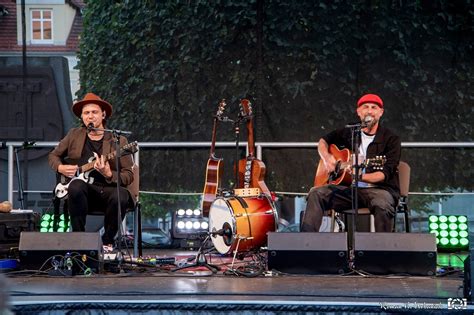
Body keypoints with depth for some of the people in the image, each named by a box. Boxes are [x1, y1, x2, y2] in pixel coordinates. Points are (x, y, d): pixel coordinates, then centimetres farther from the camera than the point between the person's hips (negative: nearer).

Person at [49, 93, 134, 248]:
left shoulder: (118, 140, 3)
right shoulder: (74, 135, 12)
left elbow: (129, 175, -1)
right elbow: (53, 155, 24)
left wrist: (109, 175, -21)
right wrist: (60, 168, 2)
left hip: (107, 190, -1)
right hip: (84, 191, 1)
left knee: (121, 196, -36)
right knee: (76, 186, -35)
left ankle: (107, 241, -11)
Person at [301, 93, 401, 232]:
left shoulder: (391, 139, -1)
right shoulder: (348, 133, 13)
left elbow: (386, 174, -11)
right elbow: (323, 141, 28)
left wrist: (361, 177, -28)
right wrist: (327, 157, 5)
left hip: (379, 188, -4)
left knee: (383, 205, -39)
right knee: (316, 194, -18)